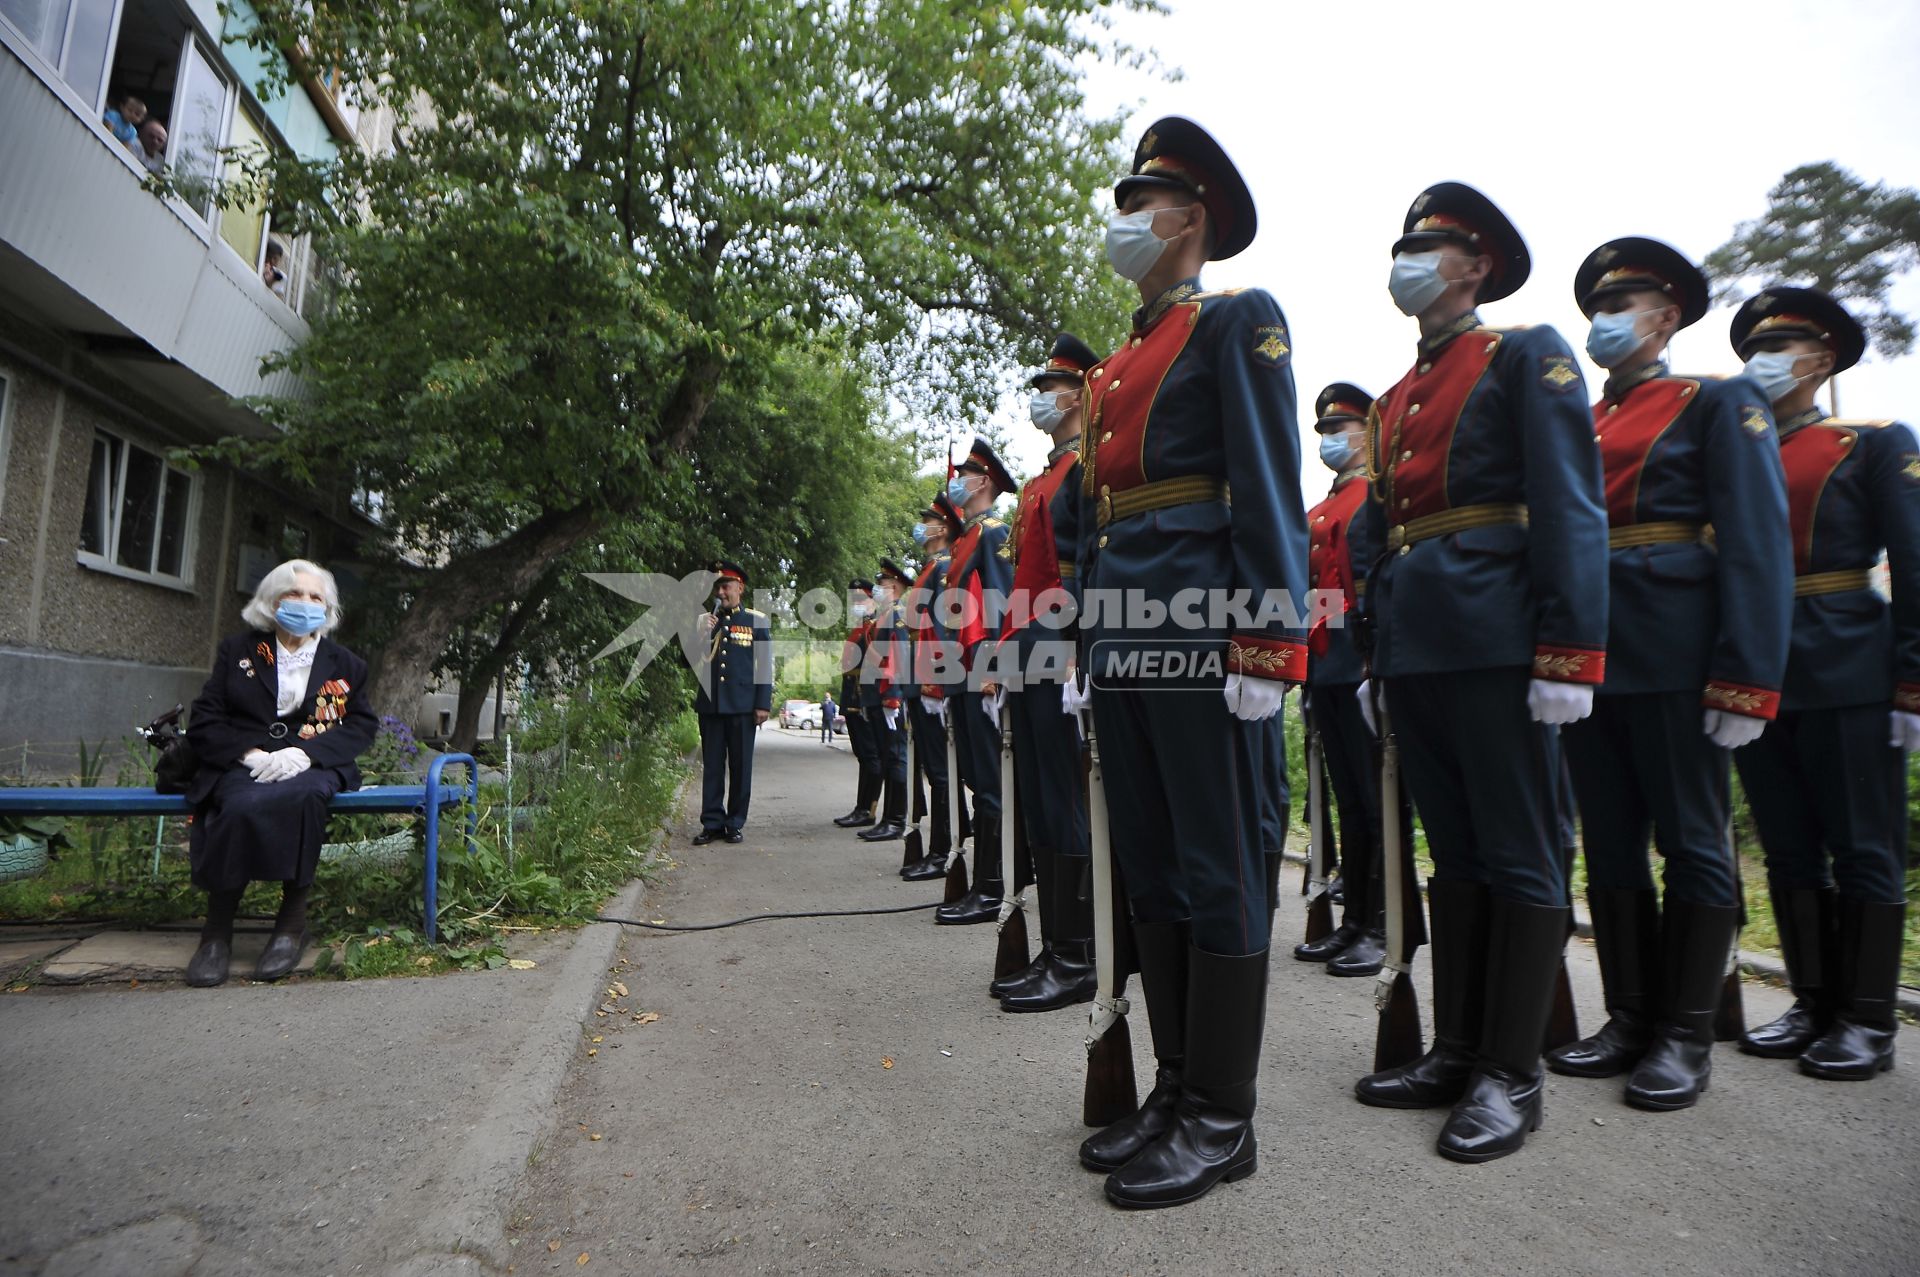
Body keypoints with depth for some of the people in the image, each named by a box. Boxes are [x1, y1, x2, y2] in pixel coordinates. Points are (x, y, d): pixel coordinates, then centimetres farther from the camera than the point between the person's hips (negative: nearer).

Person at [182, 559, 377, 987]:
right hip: (244, 766, 0)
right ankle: (217, 930, -19)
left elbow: (363, 725, 7)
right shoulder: (237, 652, 17)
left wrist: (306, 752, -12)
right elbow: (203, 722, 9)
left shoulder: (345, 665, 18)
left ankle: (293, 920, -23)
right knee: (244, 806, -36)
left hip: (313, 766, 0)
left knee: (299, 796, -37)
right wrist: (251, 754, -11)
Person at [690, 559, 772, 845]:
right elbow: (692, 662, 9)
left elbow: (766, 665, 1)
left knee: (740, 766, 3)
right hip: (709, 704, 3)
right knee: (712, 765, 6)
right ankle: (712, 822, 12)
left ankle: (735, 823, 11)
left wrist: (763, 704, -5)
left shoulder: (757, 620, 3)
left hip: (742, 706, -2)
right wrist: (703, 636, -8)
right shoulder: (704, 620, 11)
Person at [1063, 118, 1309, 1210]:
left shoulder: (1237, 320, 2)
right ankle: (1178, 1089, 25)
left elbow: (1271, 488, -10)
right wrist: (1087, 649, 19)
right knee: (1150, 873, 11)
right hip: (1125, 637, 8)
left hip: (1200, 628, -8)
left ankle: (1222, 1120, 13)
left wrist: (1269, 646, -17)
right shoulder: (1115, 366, 24)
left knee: (1219, 874, -1)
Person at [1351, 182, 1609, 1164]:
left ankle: (1511, 1076, 11)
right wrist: (1375, 657, 17)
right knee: (1453, 853, 12)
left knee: (1518, 857, 1)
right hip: (1413, 650, 7)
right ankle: (1456, 1053, 22)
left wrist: (1569, 653, -17)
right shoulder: (1393, 401, 22)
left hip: (1495, 641, -7)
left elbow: (1571, 510, -9)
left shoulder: (1526, 356, 2)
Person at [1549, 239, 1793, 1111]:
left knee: (1692, 842, 2)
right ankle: (1630, 1021, 20)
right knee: (1609, 844, 9)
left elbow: (1758, 544, -7)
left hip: (1674, 657, -5)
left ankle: (1685, 1038, 13)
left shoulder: (1719, 404, 3)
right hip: (1587, 656, 6)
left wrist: (1747, 679, -16)